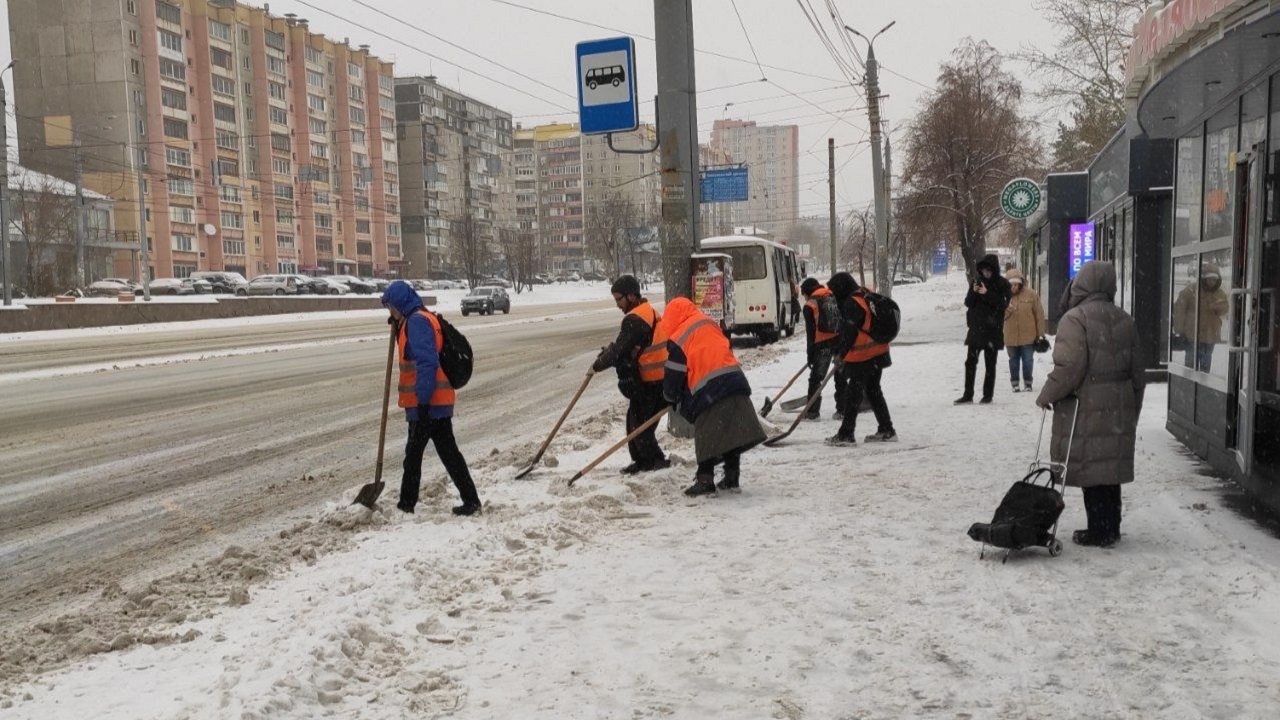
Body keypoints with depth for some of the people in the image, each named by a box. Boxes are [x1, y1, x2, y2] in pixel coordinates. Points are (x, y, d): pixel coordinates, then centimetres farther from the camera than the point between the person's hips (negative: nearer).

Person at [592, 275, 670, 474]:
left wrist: (598, 364, -3)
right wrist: (609, 351, 5)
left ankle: (655, 460, 7)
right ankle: (642, 460, 20)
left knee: (639, 422, 0)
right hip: (659, 378, 10)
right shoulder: (650, 312, 14)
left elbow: (620, 349, -17)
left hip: (650, 383, -10)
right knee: (635, 419, 15)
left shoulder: (635, 319, -18)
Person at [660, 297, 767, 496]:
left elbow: (674, 376, 2)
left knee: (708, 438, 2)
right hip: (734, 381, 6)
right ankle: (731, 477, 19)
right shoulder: (710, 323, 17)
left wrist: (671, 398, 22)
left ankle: (705, 480, 2)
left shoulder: (677, 340, -2)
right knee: (732, 433, 12)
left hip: (708, 392, -6)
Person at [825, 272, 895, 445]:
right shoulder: (866, 297, 14)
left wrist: (841, 354, -21)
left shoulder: (852, 303, -17)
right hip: (878, 353, 10)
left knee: (853, 394, -6)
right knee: (874, 391, 17)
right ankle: (886, 431, 21)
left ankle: (846, 434, -4)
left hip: (863, 358, -10)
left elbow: (849, 332, -23)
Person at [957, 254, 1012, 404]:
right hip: (976, 327, 3)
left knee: (990, 364, 4)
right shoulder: (977, 281, 8)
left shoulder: (1002, 284, -3)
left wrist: (987, 294, -21)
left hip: (993, 329, -3)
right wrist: (974, 292, -14)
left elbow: (1003, 304, -12)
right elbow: (968, 303, 5)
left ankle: (988, 395, 12)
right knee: (970, 362, 0)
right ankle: (968, 395, 4)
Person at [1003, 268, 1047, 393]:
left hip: (1028, 336, -2)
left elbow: (1039, 314, -4)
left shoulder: (1031, 294, -6)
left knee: (1028, 359, 5)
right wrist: (1006, 310, -21)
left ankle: (1027, 382, 18)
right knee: (1013, 359, 12)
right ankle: (1015, 382, 23)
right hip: (1011, 336, 2)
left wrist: (1040, 333, -4)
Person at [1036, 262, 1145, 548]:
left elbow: (1069, 368, -20)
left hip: (1087, 410, -7)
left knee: (1090, 470, 1)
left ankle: (1098, 530, 5)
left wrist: (1046, 396, -5)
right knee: (1111, 468, 14)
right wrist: (1132, 411, 23)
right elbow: (1137, 372, 14)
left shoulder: (1075, 319, -13)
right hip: (1119, 410, 7)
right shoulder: (1124, 319, 11)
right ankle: (1111, 527, 23)